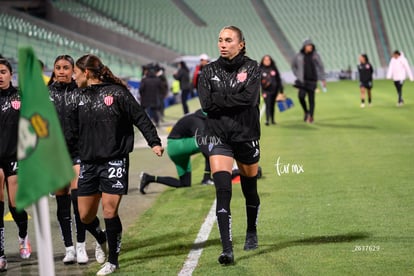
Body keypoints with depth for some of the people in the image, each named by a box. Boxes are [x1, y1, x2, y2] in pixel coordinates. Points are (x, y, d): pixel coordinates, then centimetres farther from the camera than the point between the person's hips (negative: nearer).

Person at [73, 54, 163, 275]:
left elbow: (140, 118, -5)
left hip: (114, 161, -6)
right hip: (88, 163, 6)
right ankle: (103, 240, 36)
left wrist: (154, 142, -13)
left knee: (109, 211, -9)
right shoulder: (82, 97, 11)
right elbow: (76, 129, 19)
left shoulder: (117, 93, -5)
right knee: (85, 215, 6)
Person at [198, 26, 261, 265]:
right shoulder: (210, 71, 1)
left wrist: (220, 99, -16)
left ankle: (252, 233, 43)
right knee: (222, 192, -14)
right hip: (219, 139, 0)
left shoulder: (252, 68, -4)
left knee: (249, 190, 16)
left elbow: (249, 98, -20)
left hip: (247, 137, 0)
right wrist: (234, 98, -15)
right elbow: (206, 103, -12)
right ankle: (227, 249, -17)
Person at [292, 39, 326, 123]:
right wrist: (297, 75, 10)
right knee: (301, 96, -18)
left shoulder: (315, 55, 0)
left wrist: (323, 79, -1)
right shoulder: (299, 56, 1)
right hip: (302, 80, 0)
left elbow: (321, 67, 5)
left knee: (311, 99, 1)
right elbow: (293, 66, 19)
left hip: (312, 80, 0)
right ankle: (306, 112, 6)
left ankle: (311, 116, 11)